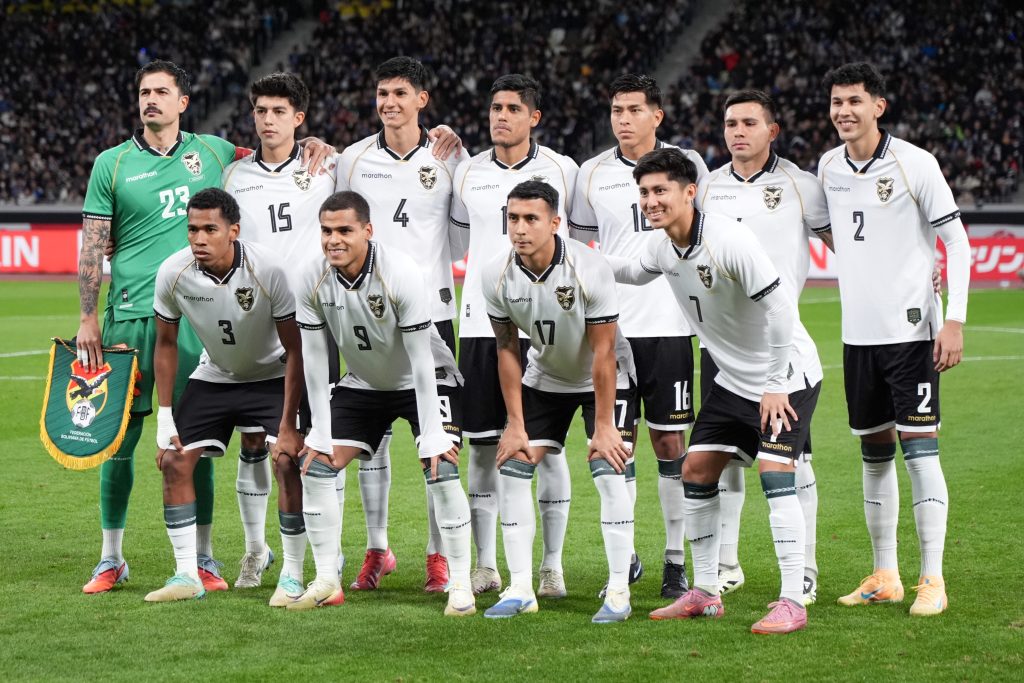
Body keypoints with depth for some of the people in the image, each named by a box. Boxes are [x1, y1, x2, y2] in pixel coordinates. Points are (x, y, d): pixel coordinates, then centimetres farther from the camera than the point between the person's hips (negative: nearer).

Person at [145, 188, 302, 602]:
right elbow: (166, 344, -3)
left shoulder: (268, 270, -29)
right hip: (214, 377, 3)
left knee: (288, 460, -21)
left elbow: (294, 349, -20)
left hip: (272, 377, -3)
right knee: (174, 462, -8)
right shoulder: (172, 273, -20)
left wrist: (288, 425, -22)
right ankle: (187, 576, 1)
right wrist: (165, 421, -5)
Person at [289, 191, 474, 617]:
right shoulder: (313, 282, -17)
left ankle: (460, 585, -11)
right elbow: (314, 360, -8)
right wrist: (321, 434, -10)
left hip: (424, 382, -5)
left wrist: (432, 436, -26)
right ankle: (326, 582, 5)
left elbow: (421, 361, -26)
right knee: (316, 465, -6)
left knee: (441, 471, -21)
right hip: (363, 385, 5)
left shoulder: (400, 275, -29)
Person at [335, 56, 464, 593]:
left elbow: (463, 236, 8)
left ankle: (439, 554, 5)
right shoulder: (353, 159, 6)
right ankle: (376, 549, 15)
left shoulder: (449, 160, 2)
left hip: (432, 310, -1)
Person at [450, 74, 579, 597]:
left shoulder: (561, 170, 2)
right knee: (483, 445, 3)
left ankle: (552, 565, 5)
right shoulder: (468, 173, 8)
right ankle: (486, 564, 11)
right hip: (479, 323, 2)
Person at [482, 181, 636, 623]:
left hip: (605, 379, -4)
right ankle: (520, 589, 1)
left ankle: (619, 591, -10)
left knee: (609, 473, -18)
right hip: (546, 379, 4)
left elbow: (603, 354, -24)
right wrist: (516, 424, -8)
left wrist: (602, 428, -22)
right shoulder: (497, 276, -19)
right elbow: (507, 351, -8)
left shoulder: (589, 270, -30)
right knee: (513, 467, -6)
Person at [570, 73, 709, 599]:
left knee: (669, 442, 1)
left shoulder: (687, 164, 3)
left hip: (668, 326, -1)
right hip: (610, 329, 1)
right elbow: (575, 246, 15)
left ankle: (676, 560, 8)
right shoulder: (593, 174, 6)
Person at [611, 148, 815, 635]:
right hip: (732, 382, 8)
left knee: (775, 475, -18)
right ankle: (705, 593, 16)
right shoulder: (664, 247, -1)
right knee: (696, 471, 6)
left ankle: (792, 602, -14)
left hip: (783, 380, -8)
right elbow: (638, 271, 25)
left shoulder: (729, 241, -26)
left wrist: (775, 385, -23)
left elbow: (780, 308, -26)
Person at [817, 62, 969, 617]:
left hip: (911, 330, -6)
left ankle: (932, 579, -3)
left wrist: (955, 320, -14)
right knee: (874, 454, 10)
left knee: (919, 449, -8)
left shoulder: (914, 164, -9)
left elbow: (957, 243, -7)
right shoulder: (828, 167, 7)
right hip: (857, 334, 6)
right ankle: (884, 577, 18)